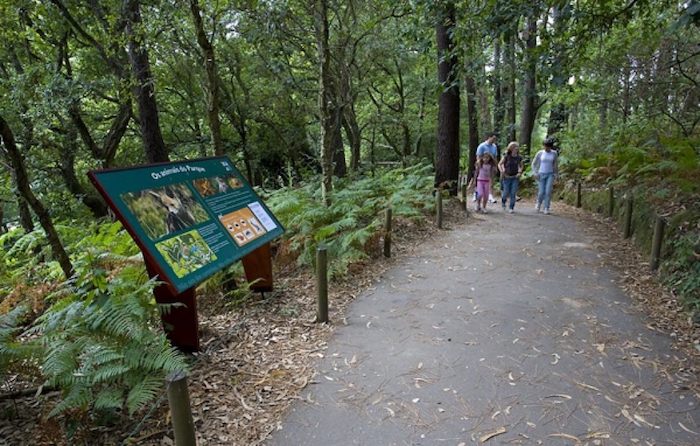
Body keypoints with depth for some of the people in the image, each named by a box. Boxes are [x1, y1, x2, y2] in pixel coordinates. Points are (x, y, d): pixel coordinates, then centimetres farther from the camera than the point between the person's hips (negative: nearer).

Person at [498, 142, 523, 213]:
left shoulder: (519, 158, 0)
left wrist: (520, 172, -1)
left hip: (515, 178, 2)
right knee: (506, 193, 3)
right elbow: (499, 164, 0)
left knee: (513, 193, -1)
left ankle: (511, 208, 11)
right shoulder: (507, 156, -8)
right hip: (507, 177, -2)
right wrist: (502, 172, -10)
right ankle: (503, 201, 36)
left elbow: (521, 166, 15)